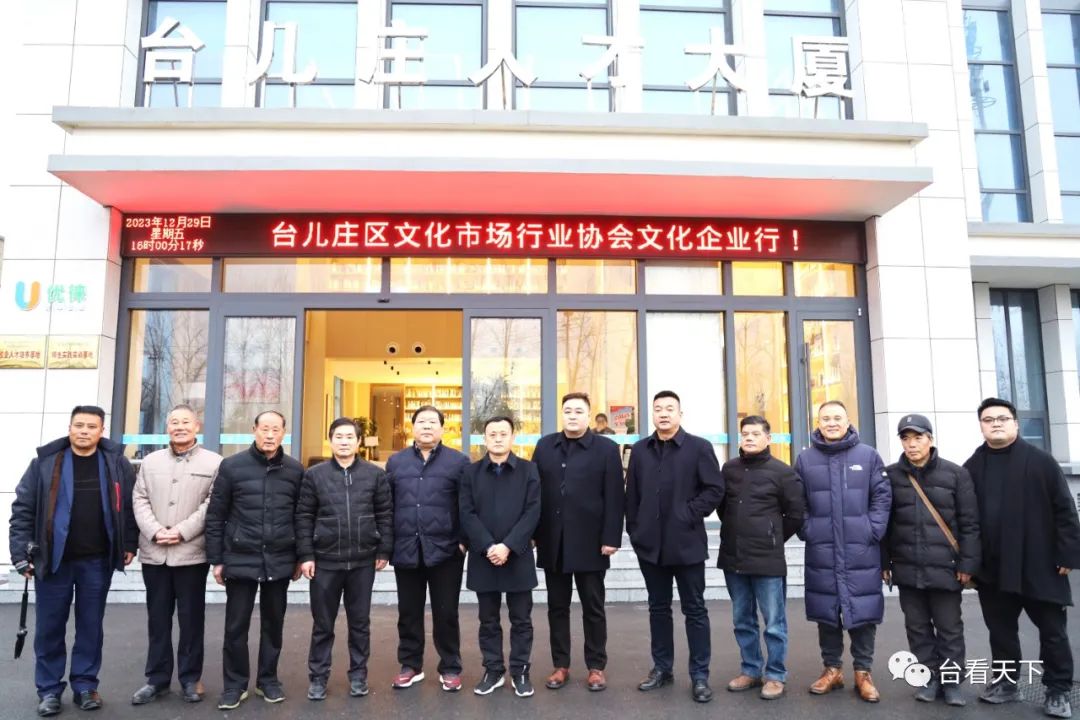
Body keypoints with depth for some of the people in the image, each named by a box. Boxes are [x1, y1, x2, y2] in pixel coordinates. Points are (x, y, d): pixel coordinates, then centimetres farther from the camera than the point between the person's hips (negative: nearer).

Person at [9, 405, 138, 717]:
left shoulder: (117, 462, 0)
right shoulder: (45, 461, -3)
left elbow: (131, 505, 6)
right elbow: (22, 509, -2)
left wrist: (130, 544, 2)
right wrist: (21, 553, -6)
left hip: (97, 561, 1)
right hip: (53, 559, 0)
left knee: (91, 626, 10)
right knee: (49, 627, 8)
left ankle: (85, 685, 24)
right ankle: (49, 689, 23)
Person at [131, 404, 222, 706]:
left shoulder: (214, 462, -2)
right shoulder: (150, 461, 12)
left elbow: (213, 505, -8)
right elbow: (140, 500, 5)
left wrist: (182, 531, -15)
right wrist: (154, 531, -10)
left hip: (192, 553, -3)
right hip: (154, 553, 4)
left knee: (191, 619, 6)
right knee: (157, 618, 13)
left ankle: (190, 678, 19)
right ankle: (157, 678, 24)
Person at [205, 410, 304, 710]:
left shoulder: (295, 470, 2)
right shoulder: (232, 466, -3)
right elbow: (215, 516, 0)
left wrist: (300, 558, 7)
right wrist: (216, 559, -2)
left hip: (280, 562, 2)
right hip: (241, 560, -1)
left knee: (273, 624, 12)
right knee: (236, 626, 6)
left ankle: (268, 679, 28)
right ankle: (235, 684, 22)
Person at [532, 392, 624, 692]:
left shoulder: (606, 449, -2)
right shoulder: (545, 446, 7)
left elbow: (614, 498, -6)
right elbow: (533, 490, 6)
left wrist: (611, 538, -11)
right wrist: (532, 532, 2)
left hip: (590, 543, -3)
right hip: (552, 542, 3)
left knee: (593, 608, 9)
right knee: (557, 607, 12)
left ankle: (596, 667, 21)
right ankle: (560, 665, 24)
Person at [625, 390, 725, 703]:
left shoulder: (699, 447, -3)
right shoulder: (640, 450, 9)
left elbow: (715, 489, -6)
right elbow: (632, 494, 10)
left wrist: (689, 515, -13)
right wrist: (634, 530, 5)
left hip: (686, 542, -3)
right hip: (650, 543, 4)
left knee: (695, 610, 6)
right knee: (658, 608, 14)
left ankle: (700, 675, 16)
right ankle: (662, 668, 26)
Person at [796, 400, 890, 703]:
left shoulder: (868, 455, 3)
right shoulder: (805, 459, 4)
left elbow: (882, 497, 1)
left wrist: (873, 530, -7)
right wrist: (807, 531, -4)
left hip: (861, 550, -1)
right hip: (821, 551, 1)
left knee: (862, 611, 5)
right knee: (826, 612, 9)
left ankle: (863, 672, 20)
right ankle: (832, 669, 22)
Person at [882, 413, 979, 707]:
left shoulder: (955, 473, -2)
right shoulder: (891, 475, 1)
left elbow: (969, 522, -1)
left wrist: (968, 563, -5)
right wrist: (884, 562, 4)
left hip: (944, 567, -2)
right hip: (907, 568, 2)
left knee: (950, 628, 8)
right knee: (918, 628, 10)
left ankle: (951, 681, 22)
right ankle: (929, 678, 24)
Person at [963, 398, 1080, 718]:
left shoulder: (1041, 461, -4)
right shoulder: (972, 468, 4)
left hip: (1039, 565, -3)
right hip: (992, 568, 3)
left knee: (1052, 629, 9)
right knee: (1000, 629, 13)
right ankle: (1007, 682, 28)